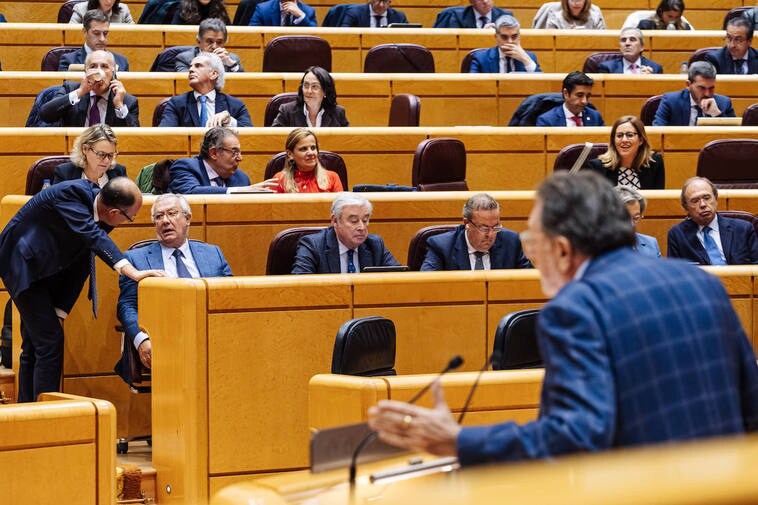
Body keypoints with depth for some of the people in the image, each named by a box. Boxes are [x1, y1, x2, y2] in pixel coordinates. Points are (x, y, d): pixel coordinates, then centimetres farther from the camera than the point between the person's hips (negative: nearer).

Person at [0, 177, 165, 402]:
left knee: (34, 345, 14)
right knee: (50, 342, -14)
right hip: (25, 264, -8)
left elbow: (80, 265, -2)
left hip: (48, 270, 8)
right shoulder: (69, 193, -29)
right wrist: (133, 273, -53)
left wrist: (60, 311, -5)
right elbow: (90, 234, -43)